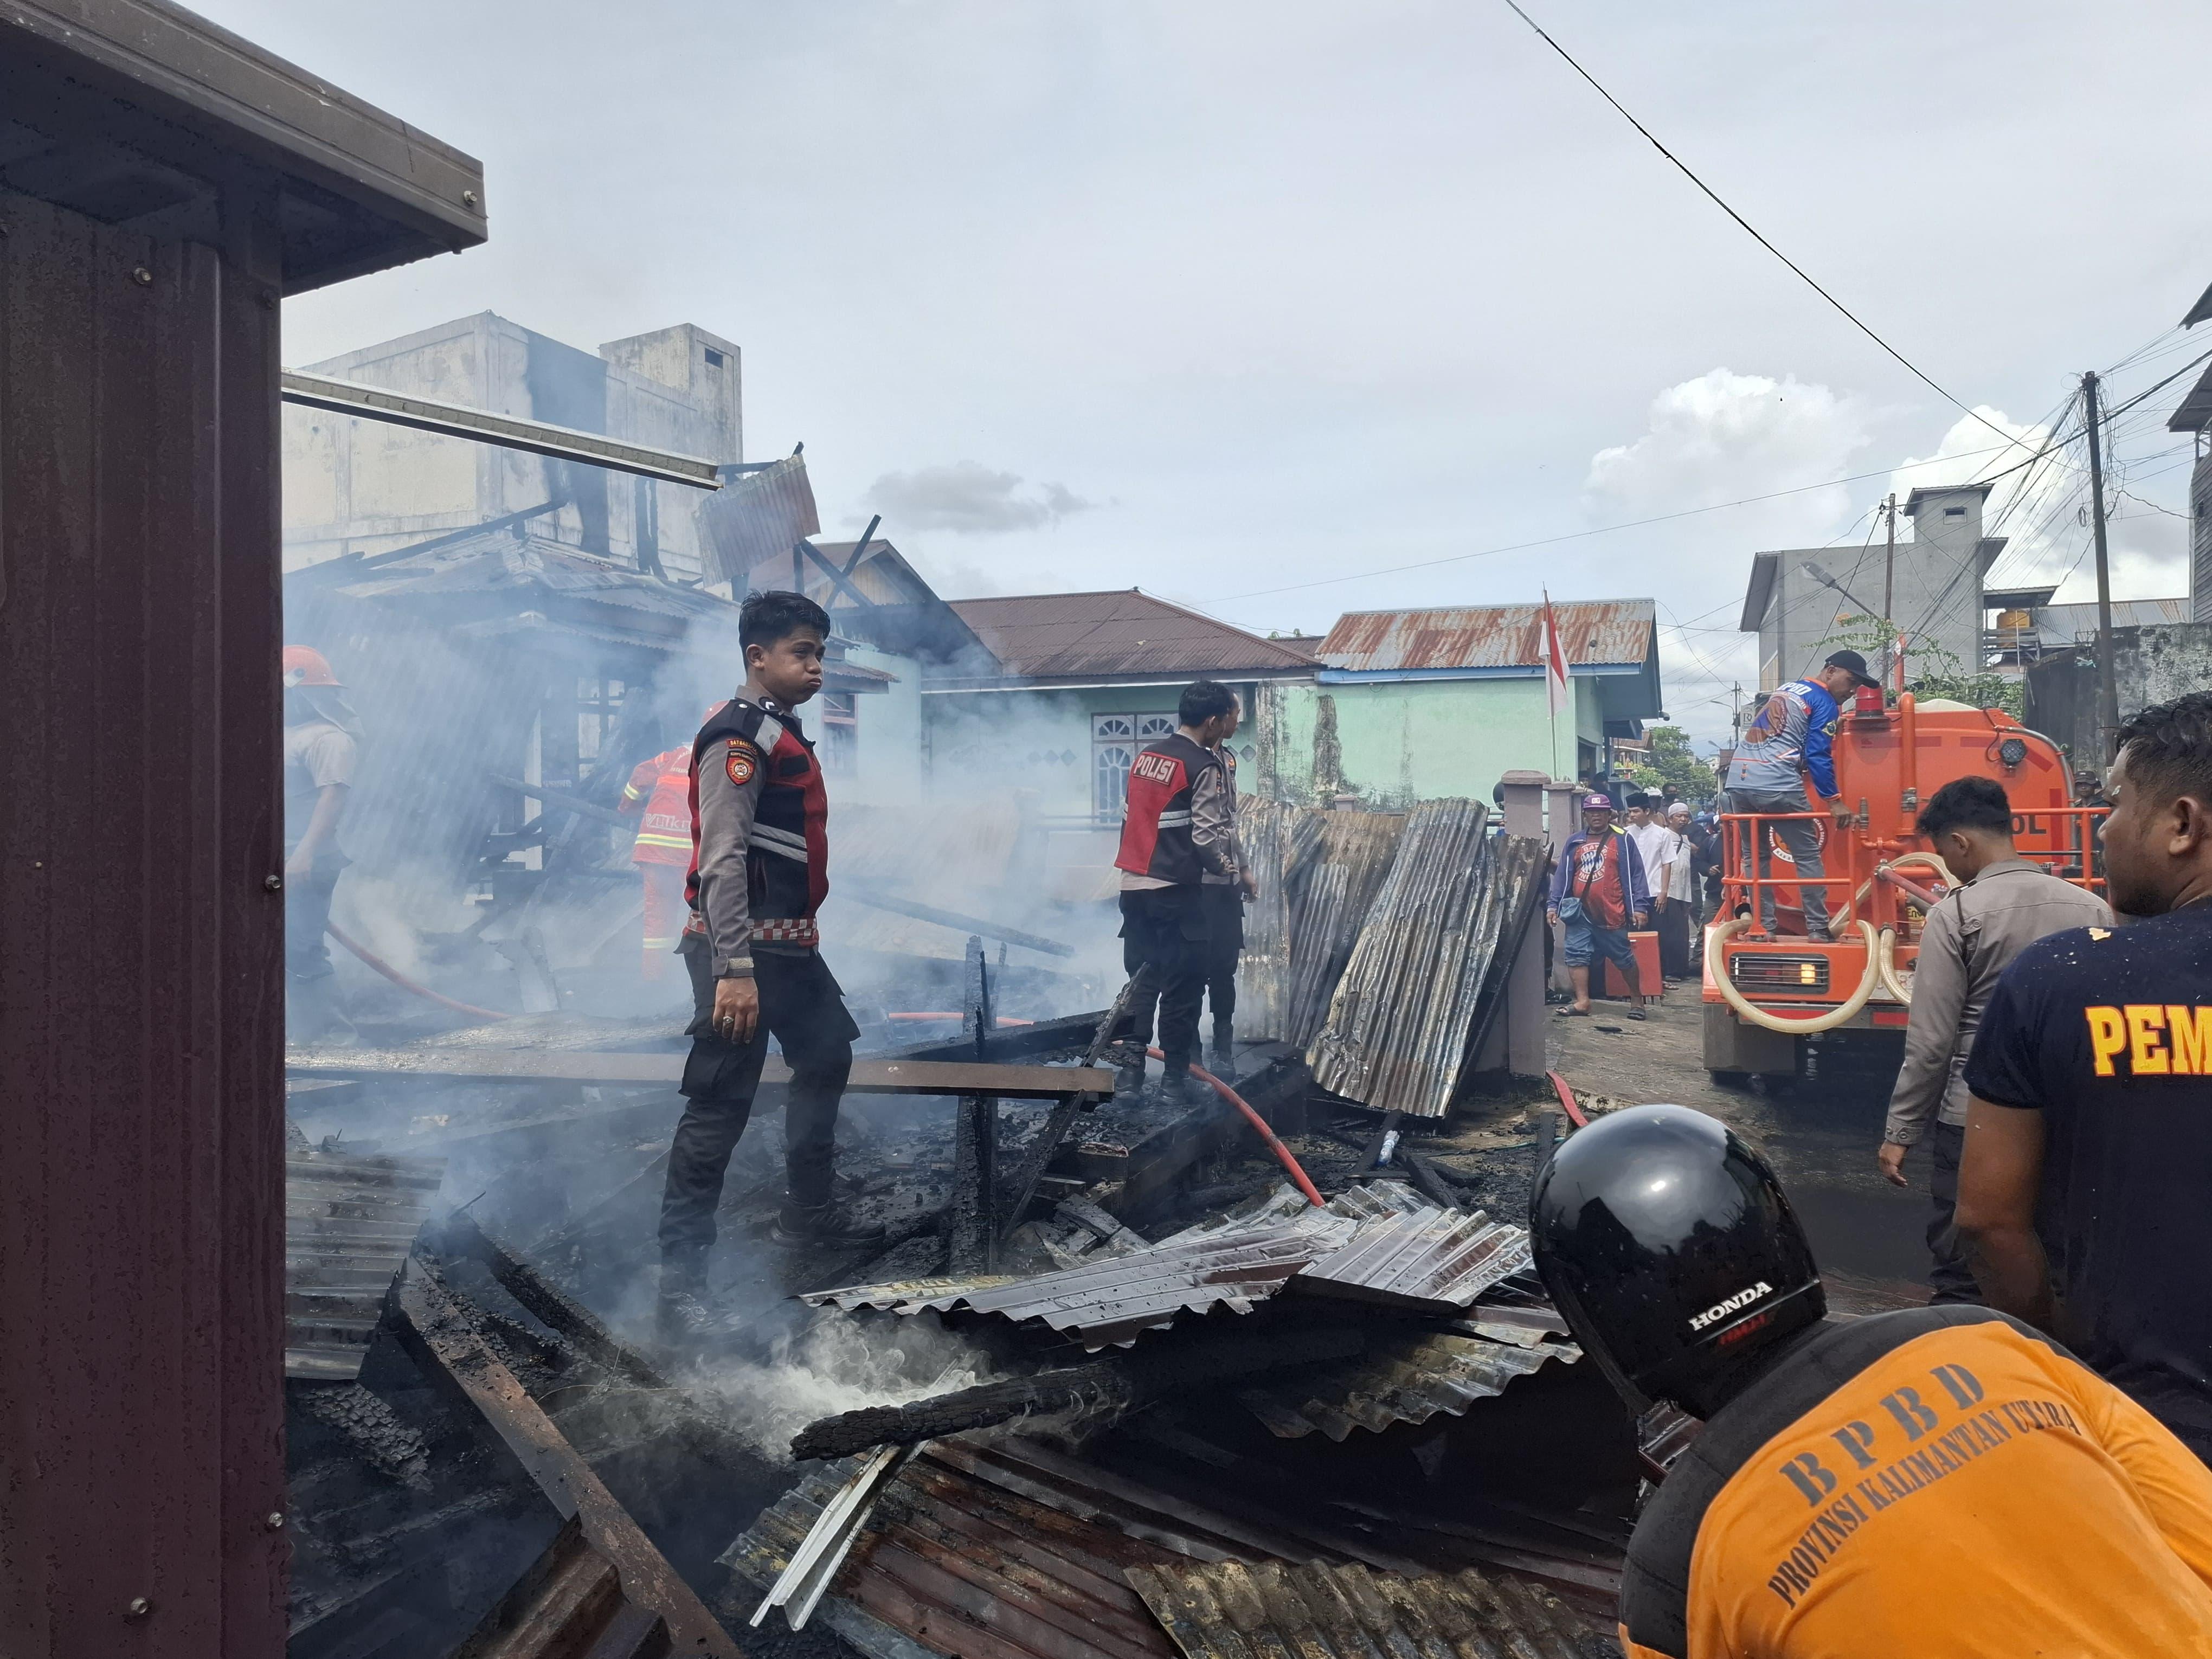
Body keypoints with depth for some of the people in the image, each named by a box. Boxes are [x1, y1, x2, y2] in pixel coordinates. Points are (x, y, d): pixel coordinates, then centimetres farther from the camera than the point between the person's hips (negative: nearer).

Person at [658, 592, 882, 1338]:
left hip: (788, 944, 11)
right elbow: (722, 859, -22)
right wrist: (733, 970, -28)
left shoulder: (783, 732, 17)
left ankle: (808, 1217, 38)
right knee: (721, 1104, -9)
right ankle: (680, 1281, -3)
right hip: (743, 947, -11)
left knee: (826, 1058, 22)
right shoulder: (738, 736, -14)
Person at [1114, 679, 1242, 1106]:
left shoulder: (1145, 756, 11)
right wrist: (1229, 868, 4)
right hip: (1176, 891, -7)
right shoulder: (1204, 767, -11)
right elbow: (1207, 836, -15)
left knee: (1141, 982, 14)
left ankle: (1129, 1071, 17)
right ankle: (1175, 1079, 7)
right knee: (1182, 987, 2)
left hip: (1134, 886, 7)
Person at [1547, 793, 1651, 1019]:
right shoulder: (1574, 842, 12)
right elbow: (1562, 875, 13)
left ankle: (1637, 1000, 19)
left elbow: (1635, 874, -2)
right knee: (1576, 955, -4)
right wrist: (1554, 905, 6)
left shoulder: (1622, 840, 2)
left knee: (1624, 958, 5)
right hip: (1580, 912, 4)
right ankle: (1582, 1001, 0)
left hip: (1613, 913, -3)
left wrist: (1639, 906, -9)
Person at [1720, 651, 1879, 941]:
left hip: (1738, 781, 7)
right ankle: (1818, 929, 2)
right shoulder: (1824, 702, 1)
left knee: (1756, 855, 13)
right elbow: (1818, 756, -8)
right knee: (1808, 856, 2)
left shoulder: (1785, 689, 25)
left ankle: (1763, 925, 11)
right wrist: (1834, 801, -7)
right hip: (1777, 786, -7)